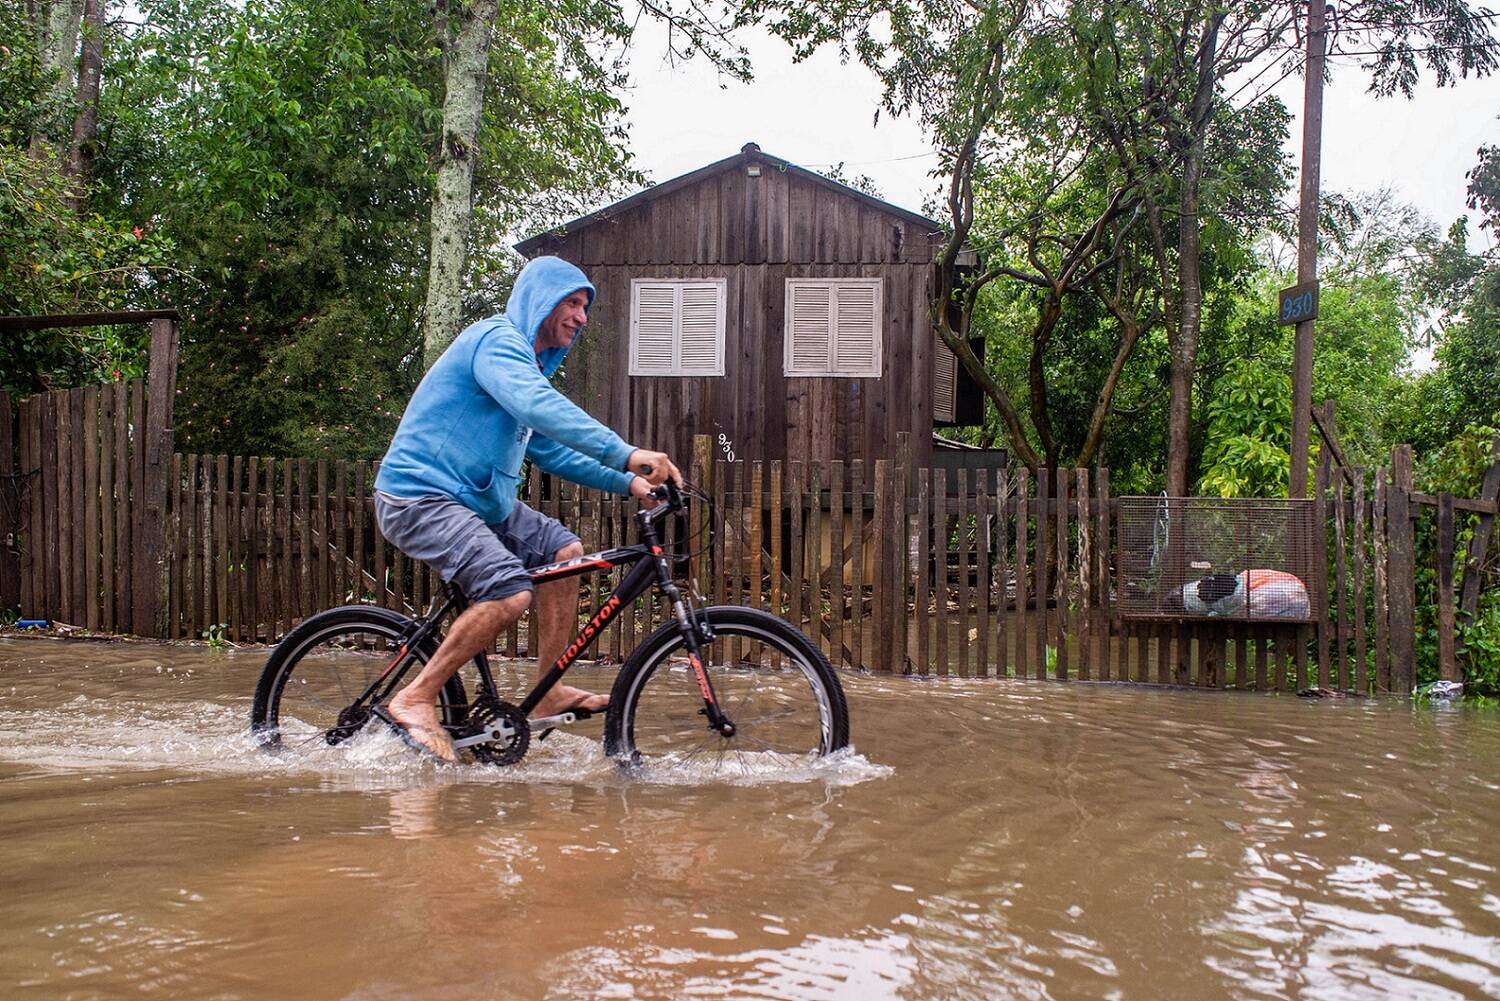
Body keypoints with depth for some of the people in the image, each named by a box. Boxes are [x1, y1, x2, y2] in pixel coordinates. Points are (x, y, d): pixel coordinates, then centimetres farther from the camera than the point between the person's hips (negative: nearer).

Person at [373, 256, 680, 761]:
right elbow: (541, 408, -32)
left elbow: (550, 451, 21)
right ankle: (415, 699, -14)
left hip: (474, 499, 11)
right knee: (510, 591, -26)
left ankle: (548, 692, 9)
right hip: (419, 497, -10)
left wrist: (625, 482, 8)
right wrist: (626, 454, -39)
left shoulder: (526, 363, 20)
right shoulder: (497, 339, -13)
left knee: (563, 551, 7)